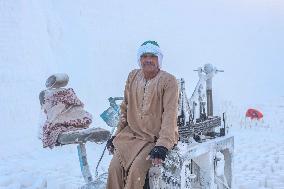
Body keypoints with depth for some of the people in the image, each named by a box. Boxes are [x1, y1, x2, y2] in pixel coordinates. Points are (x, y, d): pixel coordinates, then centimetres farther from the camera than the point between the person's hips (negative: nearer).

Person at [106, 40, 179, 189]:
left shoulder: (168, 81, -10)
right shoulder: (133, 76, 7)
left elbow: (170, 115, -17)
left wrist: (162, 146, -25)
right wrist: (117, 134, 14)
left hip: (157, 137, -5)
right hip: (132, 133, 5)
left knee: (136, 170, -24)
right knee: (114, 167, -15)